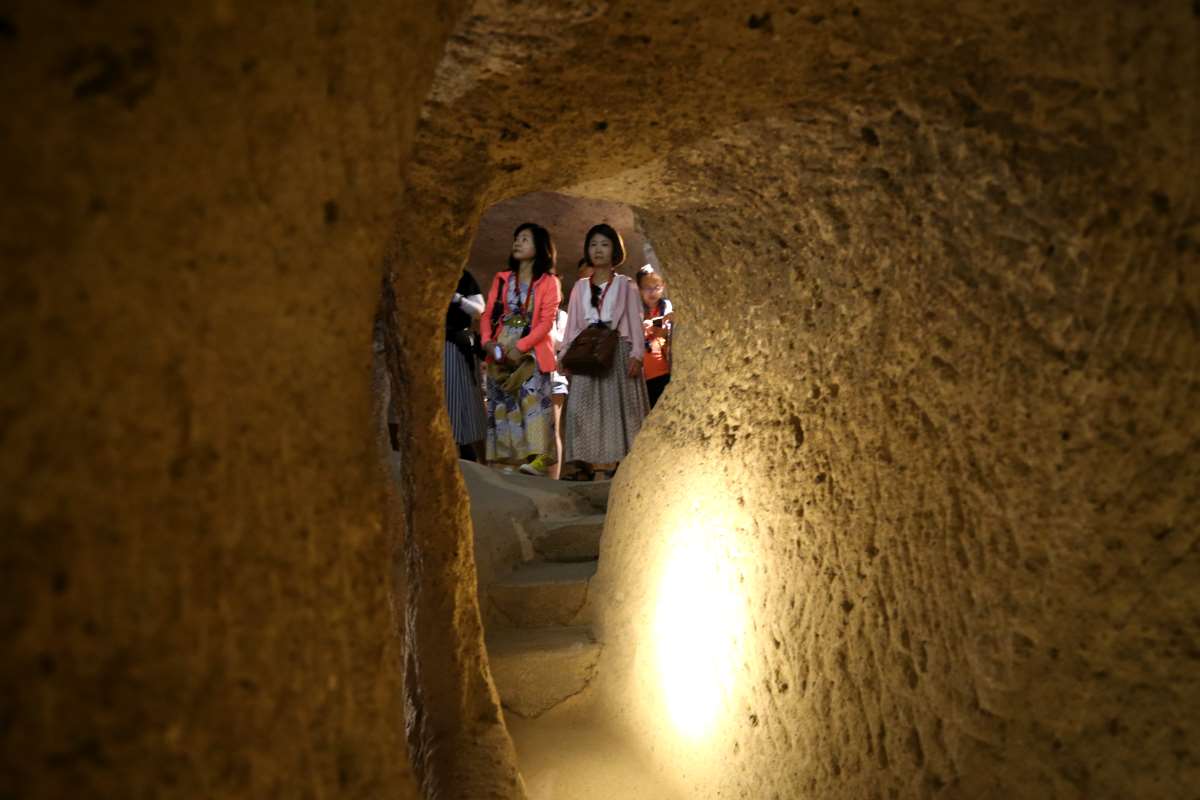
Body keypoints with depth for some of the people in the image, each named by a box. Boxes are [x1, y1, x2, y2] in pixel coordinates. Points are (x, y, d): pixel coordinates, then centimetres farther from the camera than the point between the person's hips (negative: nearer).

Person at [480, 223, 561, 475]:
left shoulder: (548, 282, 3)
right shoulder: (501, 279, 16)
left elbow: (546, 321, -7)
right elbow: (488, 314, 11)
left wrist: (521, 347, -17)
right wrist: (487, 341, -8)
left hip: (530, 352, -4)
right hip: (500, 352, 5)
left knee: (532, 397, -16)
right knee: (501, 403, 2)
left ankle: (538, 458, -20)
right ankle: (506, 458, 5)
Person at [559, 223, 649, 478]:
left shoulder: (625, 285, 8)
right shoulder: (580, 287, 15)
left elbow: (635, 323, 2)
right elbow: (572, 325, 13)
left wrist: (636, 355, -9)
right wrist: (566, 354, 3)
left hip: (618, 351, -2)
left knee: (618, 403, -6)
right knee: (584, 404, -7)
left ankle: (618, 459, -3)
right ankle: (590, 459, -6)